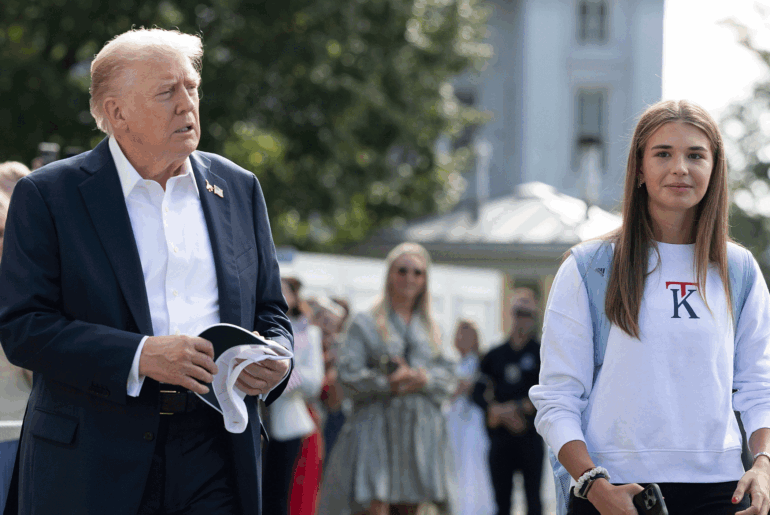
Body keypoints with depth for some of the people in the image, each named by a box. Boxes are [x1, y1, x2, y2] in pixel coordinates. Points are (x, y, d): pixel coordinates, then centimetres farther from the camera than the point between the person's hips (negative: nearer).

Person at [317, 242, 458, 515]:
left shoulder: (431, 328, 16)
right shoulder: (365, 323, 5)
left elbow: (448, 376, 8)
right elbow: (349, 375, -5)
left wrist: (422, 379, -11)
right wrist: (387, 383, -16)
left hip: (422, 429, 4)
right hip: (377, 427, -4)